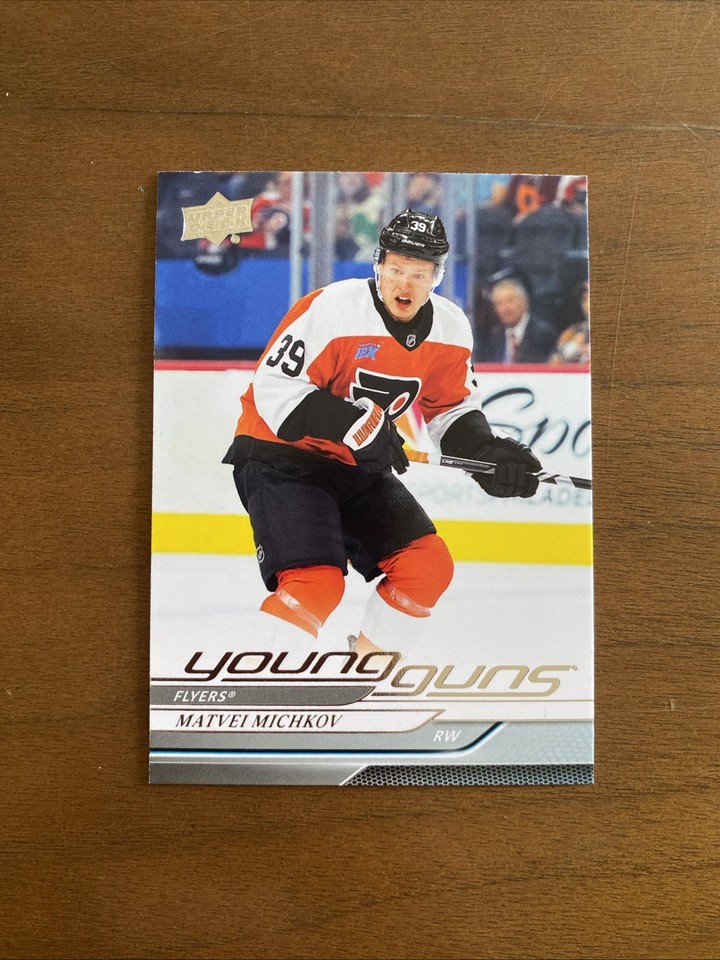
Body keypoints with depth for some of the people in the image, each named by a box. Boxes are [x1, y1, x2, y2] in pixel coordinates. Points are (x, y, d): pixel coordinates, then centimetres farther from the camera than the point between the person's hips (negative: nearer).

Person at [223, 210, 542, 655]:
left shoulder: (451, 330, -2)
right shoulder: (331, 309, -22)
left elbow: (453, 407, 10)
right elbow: (274, 388, -22)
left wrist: (488, 452, -7)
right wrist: (356, 426, -29)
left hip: (357, 466, 7)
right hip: (279, 454, -6)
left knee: (429, 565, 2)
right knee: (317, 581, -23)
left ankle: (367, 656, 23)